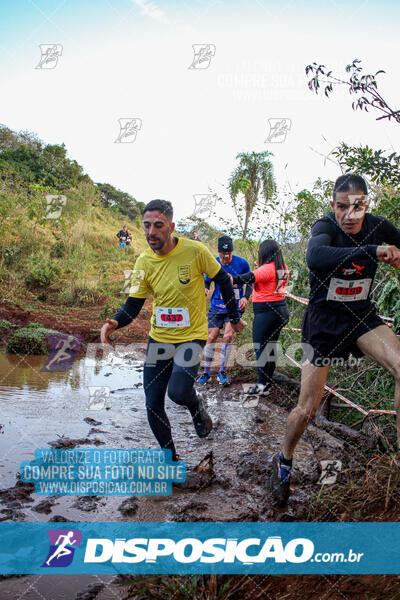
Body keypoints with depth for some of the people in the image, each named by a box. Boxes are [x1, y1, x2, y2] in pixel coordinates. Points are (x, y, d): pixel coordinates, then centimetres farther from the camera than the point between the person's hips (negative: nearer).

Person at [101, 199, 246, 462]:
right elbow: (133, 305, -2)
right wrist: (115, 322, -22)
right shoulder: (144, 262, -4)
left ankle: (197, 406, 14)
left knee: (178, 392, -24)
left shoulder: (195, 251, -15)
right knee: (153, 405, 4)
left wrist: (235, 317, 5)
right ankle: (171, 458, 27)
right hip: (159, 339, 4)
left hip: (192, 335, -4)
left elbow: (223, 280, 0)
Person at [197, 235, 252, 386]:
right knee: (211, 337, -1)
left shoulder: (242, 263, -7)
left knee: (228, 336, -14)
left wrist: (245, 297, -10)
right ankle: (206, 372, 15)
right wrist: (205, 289, -16)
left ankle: (222, 371, 4)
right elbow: (206, 281, 7)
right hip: (217, 306, 1)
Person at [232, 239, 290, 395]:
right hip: (281, 310, 9)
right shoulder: (283, 268, 7)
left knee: (260, 347, -3)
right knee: (271, 347, 15)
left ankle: (262, 385, -1)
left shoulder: (267, 268, -17)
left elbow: (250, 277, -30)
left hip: (266, 312, -9)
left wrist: (231, 280, -36)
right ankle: (268, 383, 23)